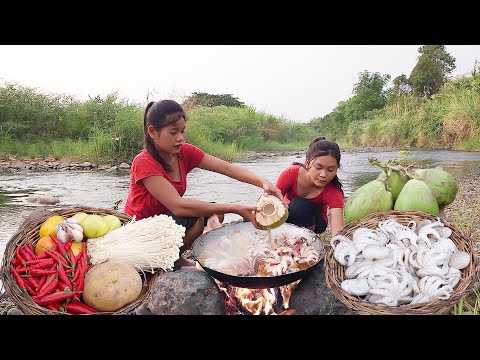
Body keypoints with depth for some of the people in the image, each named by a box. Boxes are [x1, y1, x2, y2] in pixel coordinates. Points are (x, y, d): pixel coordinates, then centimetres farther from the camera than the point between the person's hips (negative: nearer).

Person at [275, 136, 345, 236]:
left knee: (299, 205, -32)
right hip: (288, 216, 2)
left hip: (314, 222, -2)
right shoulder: (291, 174, -28)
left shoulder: (333, 192, -30)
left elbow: (337, 230, -42)